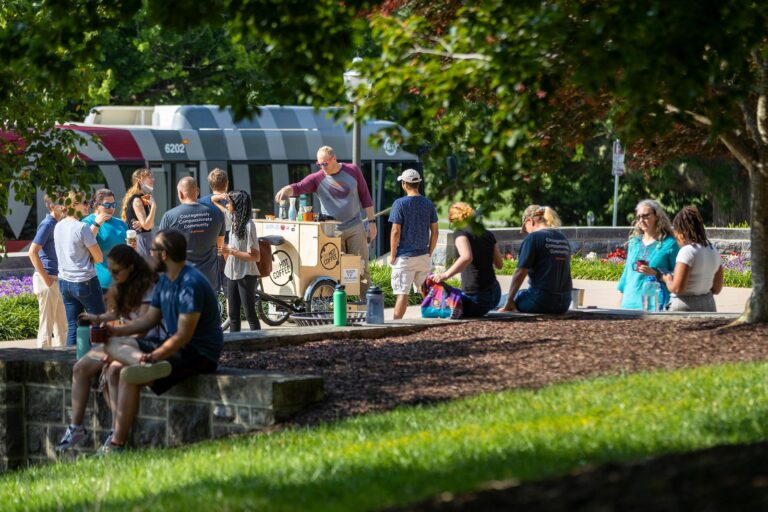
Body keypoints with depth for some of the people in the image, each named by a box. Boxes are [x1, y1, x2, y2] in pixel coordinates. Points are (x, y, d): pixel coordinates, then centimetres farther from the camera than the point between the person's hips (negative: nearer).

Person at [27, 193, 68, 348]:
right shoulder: (47, 224, -13)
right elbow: (32, 252, -20)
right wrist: (45, 277, -19)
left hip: (57, 279, 9)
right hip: (48, 279, -9)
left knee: (62, 326, 14)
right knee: (47, 325, -4)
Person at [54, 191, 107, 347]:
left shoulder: (58, 227, 6)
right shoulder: (82, 227, -16)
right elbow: (99, 258, -10)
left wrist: (95, 225, 14)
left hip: (64, 282, 7)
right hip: (85, 282, -7)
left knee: (72, 327, 8)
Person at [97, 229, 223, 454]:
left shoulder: (191, 284, -20)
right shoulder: (165, 280, 12)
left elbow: (183, 336, -25)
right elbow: (150, 319, 19)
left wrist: (152, 356, -31)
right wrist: (115, 330, 7)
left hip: (199, 354, -10)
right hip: (176, 346, 10)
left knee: (128, 375, -23)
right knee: (114, 344, 2)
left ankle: (117, 444, -21)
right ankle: (146, 365, -29)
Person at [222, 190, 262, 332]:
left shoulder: (248, 226, -16)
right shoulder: (235, 223, 8)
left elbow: (255, 256, -19)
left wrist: (231, 251, -20)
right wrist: (226, 250, 7)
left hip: (246, 275, -8)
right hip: (233, 274, 8)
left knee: (250, 314, -3)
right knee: (233, 315, 11)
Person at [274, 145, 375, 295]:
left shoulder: (352, 171, 2)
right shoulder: (317, 178, -2)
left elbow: (365, 196, 8)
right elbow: (299, 187, -19)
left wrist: (371, 222, 5)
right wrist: (286, 190, -42)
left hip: (355, 228, 1)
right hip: (332, 231, -1)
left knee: (361, 268, 1)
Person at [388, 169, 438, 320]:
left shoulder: (400, 203, -10)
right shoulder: (428, 204, 5)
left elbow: (396, 231, -12)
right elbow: (434, 231, 7)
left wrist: (392, 256, -5)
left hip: (405, 257, -5)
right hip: (424, 256, 5)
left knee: (402, 293, -6)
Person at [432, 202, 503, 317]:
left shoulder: (460, 233, -10)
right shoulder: (488, 234, 8)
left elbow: (467, 257, -29)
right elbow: (499, 264, 15)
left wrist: (446, 275, -25)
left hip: (475, 298, -7)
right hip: (494, 294, 7)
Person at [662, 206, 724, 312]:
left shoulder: (687, 251, -13)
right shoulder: (713, 251, 10)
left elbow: (677, 288, -18)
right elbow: (717, 289, 15)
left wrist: (667, 280, 1)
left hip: (685, 308, -8)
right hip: (709, 305, 8)